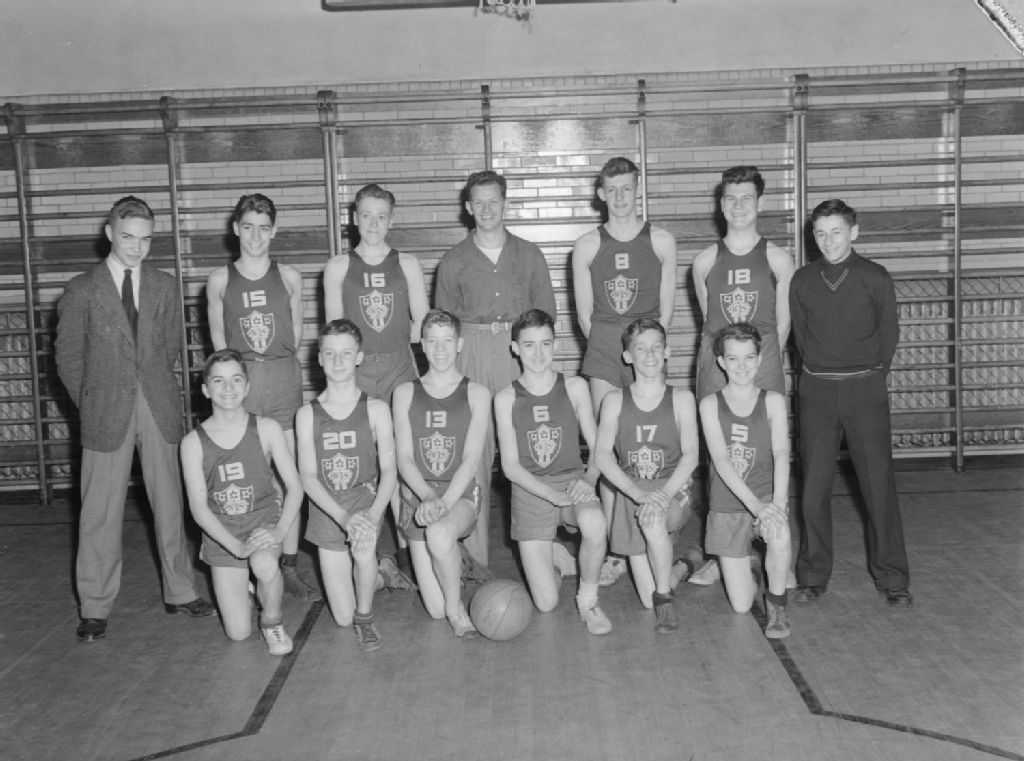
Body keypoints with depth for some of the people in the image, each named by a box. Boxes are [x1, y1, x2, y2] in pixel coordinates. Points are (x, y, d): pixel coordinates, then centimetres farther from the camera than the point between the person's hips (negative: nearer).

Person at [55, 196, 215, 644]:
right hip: (107, 414, -2)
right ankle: (95, 609, 12)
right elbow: (68, 358, 4)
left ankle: (179, 593, 21)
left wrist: (156, 392, 8)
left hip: (159, 409, 2)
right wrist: (92, 404, 3)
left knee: (169, 504, 9)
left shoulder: (165, 288, 8)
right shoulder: (81, 291, 1)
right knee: (100, 513, 2)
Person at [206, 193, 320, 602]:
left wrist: (277, 366, 11)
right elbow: (218, 336, 10)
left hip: (283, 379, 1)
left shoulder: (289, 277, 6)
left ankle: (289, 568, 10)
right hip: (239, 380, -1)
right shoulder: (220, 279, 4)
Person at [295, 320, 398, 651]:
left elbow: (389, 470, -8)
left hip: (365, 498, -1)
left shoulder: (376, 409, -3)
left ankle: (365, 616, -8)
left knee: (363, 548, -36)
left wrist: (373, 515, -27)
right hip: (326, 510, 1)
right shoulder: (307, 414, -1)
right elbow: (308, 476, -8)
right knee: (342, 618, 1)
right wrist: (343, 517, -24)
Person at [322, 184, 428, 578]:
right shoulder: (338, 267, 6)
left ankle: (406, 544, 8)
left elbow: (423, 325, 7)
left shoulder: (407, 264, 10)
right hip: (355, 371, -1)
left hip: (399, 369, 1)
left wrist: (377, 339, 0)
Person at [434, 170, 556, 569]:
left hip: (521, 351, 0)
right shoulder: (454, 261, 11)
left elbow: (546, 310, 13)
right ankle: (475, 556, 1)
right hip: (472, 353, 0)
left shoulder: (528, 255, 12)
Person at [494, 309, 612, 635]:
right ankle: (553, 555, 28)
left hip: (574, 480, 1)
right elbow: (510, 465, -4)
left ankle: (588, 599, -10)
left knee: (595, 525, -37)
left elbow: (597, 447, 5)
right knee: (546, 603, -8)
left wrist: (589, 479, -16)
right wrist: (552, 495, -18)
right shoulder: (506, 398, 0)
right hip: (530, 490, 0)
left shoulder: (575, 387, 3)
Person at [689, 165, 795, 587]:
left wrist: (763, 359, 8)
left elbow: (782, 323, 9)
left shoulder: (777, 259, 3)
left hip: (764, 363, -1)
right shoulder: (705, 260, 7)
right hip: (715, 363, 1)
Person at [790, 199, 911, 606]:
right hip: (817, 390, 2)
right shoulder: (802, 280, 5)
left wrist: (869, 379, 11)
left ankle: (892, 577, 11)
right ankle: (813, 575, 13)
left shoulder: (875, 277, 0)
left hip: (865, 389, -2)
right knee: (813, 485, 2)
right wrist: (818, 375, 11)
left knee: (878, 483, -1)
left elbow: (888, 334, 7)